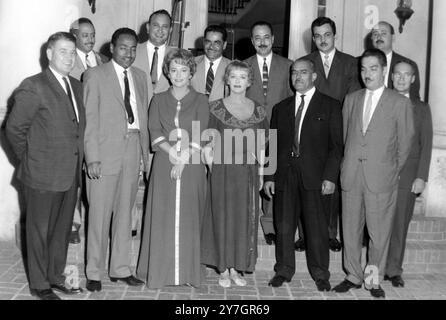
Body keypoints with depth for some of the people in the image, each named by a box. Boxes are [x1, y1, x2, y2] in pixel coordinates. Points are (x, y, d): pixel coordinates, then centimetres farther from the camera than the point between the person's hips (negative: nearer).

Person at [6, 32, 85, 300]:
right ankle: (40, 284, 23)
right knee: (40, 231, 8)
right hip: (43, 176, -6)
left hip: (71, 174, 7)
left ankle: (56, 276, 33)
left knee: (63, 229, 17)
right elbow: (14, 128, -10)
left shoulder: (77, 86, 10)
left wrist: (77, 159, 9)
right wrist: (30, 159, -4)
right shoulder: (33, 87, -12)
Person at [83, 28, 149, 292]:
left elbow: (143, 116, 13)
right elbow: (89, 119, -6)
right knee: (100, 214, 1)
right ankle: (95, 273, 15)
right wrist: (92, 158, -13)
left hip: (133, 151, 5)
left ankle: (121, 269, 23)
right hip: (105, 152, -5)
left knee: (125, 213, 11)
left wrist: (145, 152, 6)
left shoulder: (140, 76, 14)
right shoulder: (95, 75, -1)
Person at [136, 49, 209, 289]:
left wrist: (183, 159, -13)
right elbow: (154, 132, 2)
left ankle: (188, 273, 11)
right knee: (162, 217, 1)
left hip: (192, 166, -1)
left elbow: (200, 134, -2)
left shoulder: (200, 100, 8)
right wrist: (173, 152, -13)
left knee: (189, 217, 2)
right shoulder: (158, 100, 12)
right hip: (164, 165, 1)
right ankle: (160, 272, 10)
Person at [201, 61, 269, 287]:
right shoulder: (216, 108, 0)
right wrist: (211, 166, -11)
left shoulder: (258, 110, 6)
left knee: (244, 218, 6)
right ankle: (223, 270, 18)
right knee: (223, 217, 3)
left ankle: (236, 268, 21)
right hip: (223, 172, -2)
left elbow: (262, 145, 10)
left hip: (249, 172, 2)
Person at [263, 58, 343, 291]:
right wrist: (269, 176, 6)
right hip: (285, 175, 3)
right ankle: (283, 271, 19)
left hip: (315, 176, -3)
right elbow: (272, 145, 14)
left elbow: (336, 145, 1)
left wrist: (330, 176, -9)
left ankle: (320, 274, 13)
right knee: (283, 226, 5)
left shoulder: (330, 106, 7)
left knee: (316, 227, -1)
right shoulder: (281, 108, 17)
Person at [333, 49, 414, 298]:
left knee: (379, 232, 3)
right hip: (351, 176, 3)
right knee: (351, 229, 9)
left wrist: (392, 171, 6)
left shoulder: (400, 103, 0)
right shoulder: (351, 100, 12)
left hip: (382, 179, -3)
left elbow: (405, 142, 4)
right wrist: (347, 165, 8)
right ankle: (354, 276, 24)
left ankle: (374, 279, 19)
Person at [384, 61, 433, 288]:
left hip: (407, 176, 1)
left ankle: (394, 271, 14)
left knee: (400, 225, 3)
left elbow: (426, 145, 6)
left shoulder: (421, 109, 11)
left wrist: (421, 177, -4)